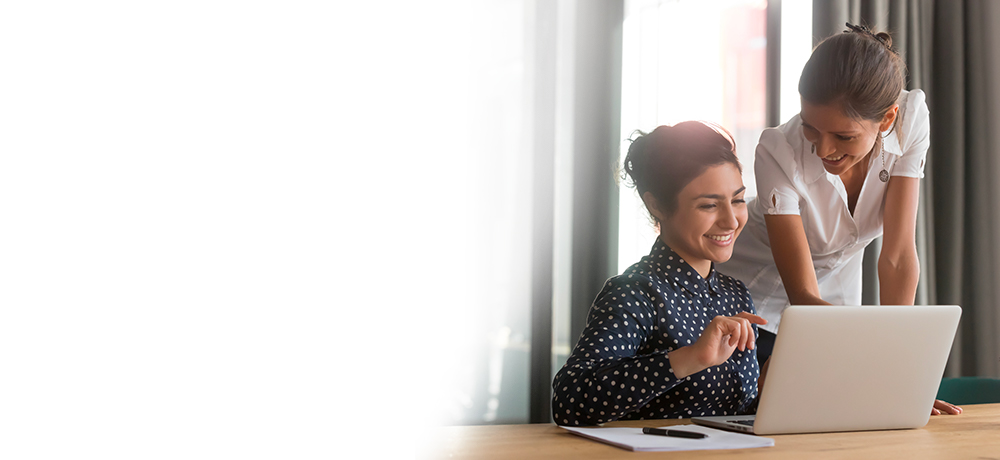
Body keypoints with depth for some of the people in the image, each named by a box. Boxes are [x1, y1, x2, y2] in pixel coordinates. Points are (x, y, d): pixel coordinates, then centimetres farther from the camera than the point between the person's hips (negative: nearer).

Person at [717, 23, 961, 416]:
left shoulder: (911, 120, -24)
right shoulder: (779, 152, -32)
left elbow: (898, 254, -23)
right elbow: (802, 296, -31)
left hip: (836, 301, 3)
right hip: (752, 305, -3)